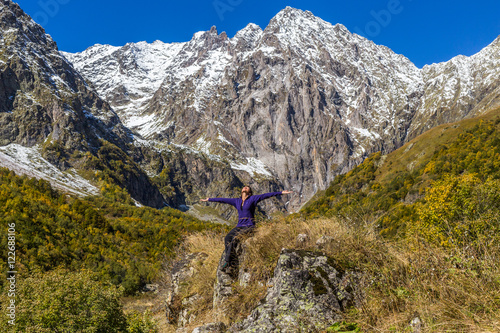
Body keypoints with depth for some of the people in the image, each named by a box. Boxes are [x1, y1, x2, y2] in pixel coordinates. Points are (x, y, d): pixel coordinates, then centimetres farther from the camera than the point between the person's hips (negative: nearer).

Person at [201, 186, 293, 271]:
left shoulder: (252, 199, 0)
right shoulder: (237, 201, 14)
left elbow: (266, 195, -8)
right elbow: (223, 200, 20)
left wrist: (281, 193, -14)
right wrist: (209, 199, 26)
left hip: (249, 226, -5)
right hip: (239, 226, 5)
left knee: (235, 238, -29)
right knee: (227, 238, -22)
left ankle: (226, 261, -24)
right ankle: (229, 262, -25)